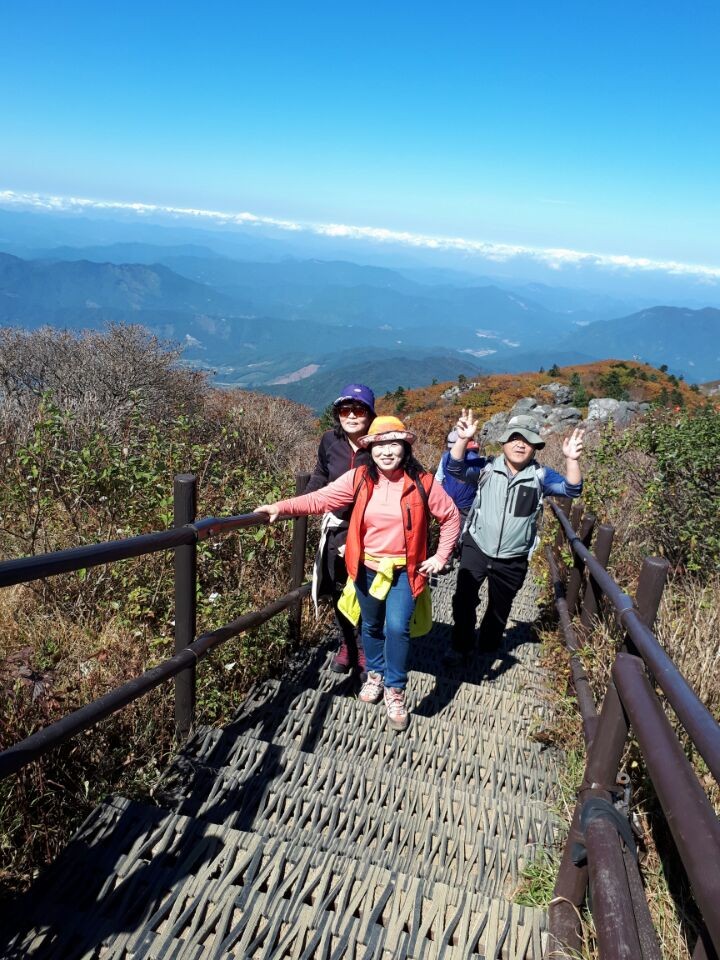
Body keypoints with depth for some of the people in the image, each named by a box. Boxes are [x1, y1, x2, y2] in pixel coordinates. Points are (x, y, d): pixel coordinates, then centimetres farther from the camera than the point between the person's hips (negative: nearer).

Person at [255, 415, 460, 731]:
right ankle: (375, 673, 46)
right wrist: (282, 507, -24)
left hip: (404, 571, -2)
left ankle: (394, 690, 7)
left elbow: (450, 517, 0)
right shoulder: (359, 479, -9)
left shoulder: (421, 483, -11)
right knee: (371, 626, 19)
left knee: (397, 627, -16)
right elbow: (320, 499, -13)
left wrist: (441, 556, -3)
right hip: (368, 568, 2)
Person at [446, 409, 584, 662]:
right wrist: (463, 440, -37)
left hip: (513, 560, 1)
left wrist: (571, 460, -33)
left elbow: (571, 490, -17)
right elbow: (455, 469, -21)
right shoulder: (487, 467, -10)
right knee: (463, 600, 2)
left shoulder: (540, 476, -7)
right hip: (476, 548, -1)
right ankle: (460, 646, 27)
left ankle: (488, 648, 44)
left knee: (499, 608, 20)